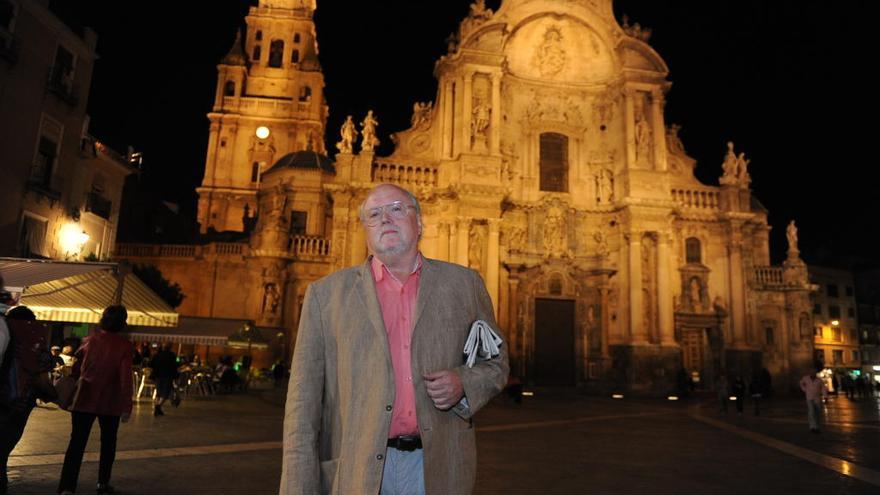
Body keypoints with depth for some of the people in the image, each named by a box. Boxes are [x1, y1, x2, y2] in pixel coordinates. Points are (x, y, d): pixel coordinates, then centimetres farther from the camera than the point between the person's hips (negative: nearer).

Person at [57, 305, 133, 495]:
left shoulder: (89, 341, 1)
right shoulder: (124, 346, -11)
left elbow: (76, 370, 13)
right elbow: (126, 378, -15)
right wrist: (127, 406, -11)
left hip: (84, 401, 2)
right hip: (110, 403, -2)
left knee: (77, 443, 2)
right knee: (108, 443, 16)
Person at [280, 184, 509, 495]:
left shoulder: (463, 284, 5)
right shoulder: (326, 294, 2)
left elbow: (496, 362, 11)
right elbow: (305, 399, -1)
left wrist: (464, 384, -9)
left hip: (437, 468, 1)